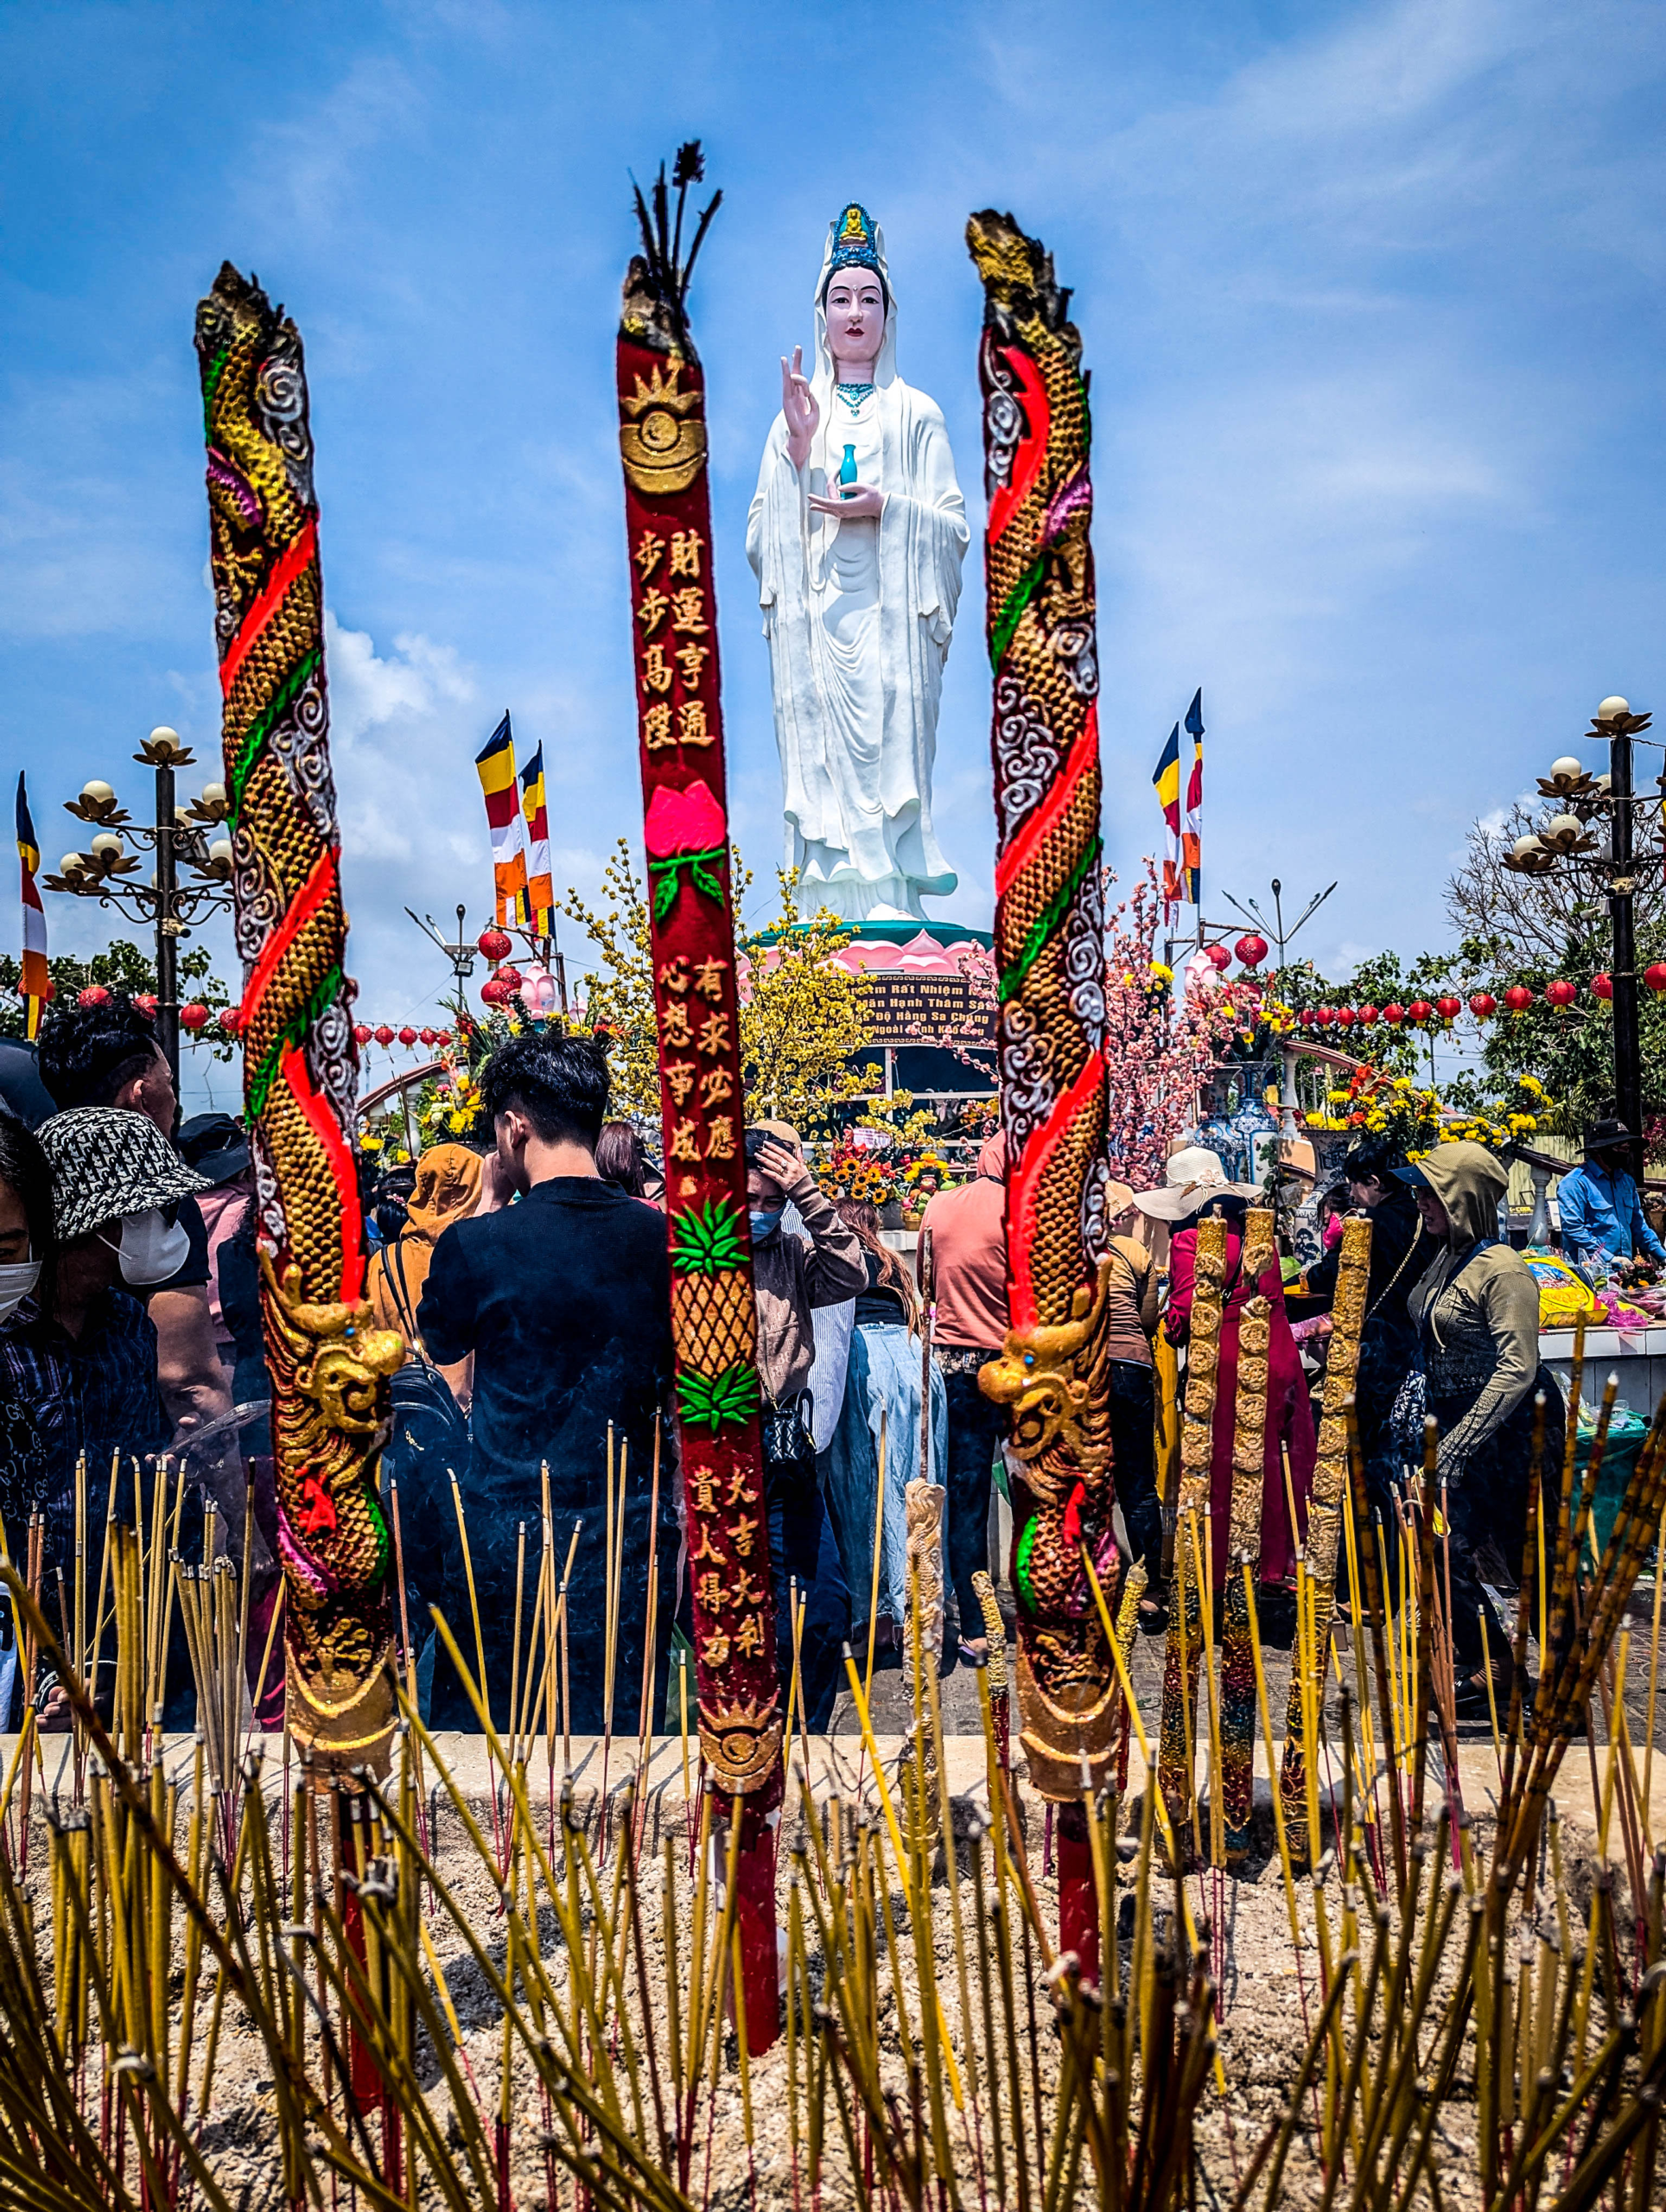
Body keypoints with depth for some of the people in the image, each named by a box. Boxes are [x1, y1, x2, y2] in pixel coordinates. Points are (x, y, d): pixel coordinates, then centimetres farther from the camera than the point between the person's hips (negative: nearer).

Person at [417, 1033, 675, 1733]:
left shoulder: (477, 1244, -13)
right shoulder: (661, 1239, -4)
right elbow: (683, 1395, 5)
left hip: (505, 1537, -2)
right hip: (632, 1536, 3)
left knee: (481, 1724, 13)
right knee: (617, 1723, 13)